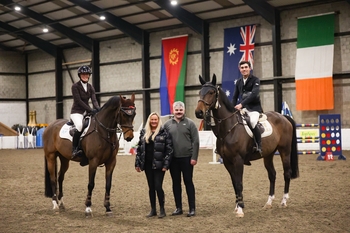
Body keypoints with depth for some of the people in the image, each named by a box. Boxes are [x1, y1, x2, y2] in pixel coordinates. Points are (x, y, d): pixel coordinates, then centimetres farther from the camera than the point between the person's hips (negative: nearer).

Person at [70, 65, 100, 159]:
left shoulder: (90, 87, 10)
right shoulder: (75, 86, -7)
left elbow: (94, 100, -1)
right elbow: (78, 101, -16)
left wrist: (98, 109, -23)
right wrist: (90, 110, -24)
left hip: (87, 112, 6)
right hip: (76, 112, -6)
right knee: (80, 126, -34)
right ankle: (75, 149, -26)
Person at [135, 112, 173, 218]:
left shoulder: (164, 132, -3)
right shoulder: (144, 133, 10)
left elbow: (169, 149, -6)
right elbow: (139, 148, 12)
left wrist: (166, 164, -12)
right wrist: (137, 163, 6)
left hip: (159, 165, -4)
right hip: (147, 164, 4)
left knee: (158, 187, -7)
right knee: (151, 187, 10)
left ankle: (162, 209, 7)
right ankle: (153, 210, 19)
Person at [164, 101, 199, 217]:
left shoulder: (190, 123, -1)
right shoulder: (167, 124, 5)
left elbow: (195, 141, -4)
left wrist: (194, 157, -10)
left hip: (186, 158, -3)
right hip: (173, 158, 3)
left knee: (188, 182, 2)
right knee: (176, 183, 9)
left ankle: (192, 208, 8)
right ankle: (178, 208, 19)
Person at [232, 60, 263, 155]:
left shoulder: (255, 80, -6)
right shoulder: (239, 82, 12)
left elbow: (254, 94, -21)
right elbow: (235, 97, 19)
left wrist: (241, 104, -29)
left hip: (254, 108, -7)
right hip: (243, 108, 7)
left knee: (252, 122, -33)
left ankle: (259, 146, -22)